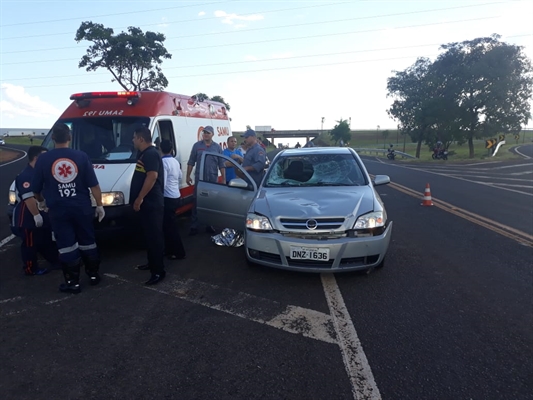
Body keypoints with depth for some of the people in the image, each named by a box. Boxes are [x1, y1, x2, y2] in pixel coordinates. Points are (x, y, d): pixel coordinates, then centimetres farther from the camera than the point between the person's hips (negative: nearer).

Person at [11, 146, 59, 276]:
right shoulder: (26, 176, -21)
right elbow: (28, 198, -28)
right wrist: (36, 215, -28)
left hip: (41, 214, 10)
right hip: (28, 218, -10)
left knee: (47, 240, 18)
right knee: (30, 244, 4)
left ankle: (55, 262, 28)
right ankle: (31, 269, 16)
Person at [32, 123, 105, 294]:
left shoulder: (43, 159, -3)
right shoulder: (81, 156, -4)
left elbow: (36, 188, 6)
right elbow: (93, 185, -6)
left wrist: (41, 202, 26)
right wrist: (99, 205, 3)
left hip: (58, 210, -1)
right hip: (81, 208, 1)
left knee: (66, 246, 5)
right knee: (87, 242, 15)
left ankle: (73, 282, 11)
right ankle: (94, 275, 25)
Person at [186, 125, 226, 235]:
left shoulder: (217, 147, 5)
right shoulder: (197, 146, 3)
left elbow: (221, 165, 5)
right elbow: (191, 162, 5)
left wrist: (224, 179, 0)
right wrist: (188, 176, 0)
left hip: (213, 179, 1)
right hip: (199, 178, -1)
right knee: (197, 202, -1)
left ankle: (210, 225, 20)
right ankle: (194, 226, 3)